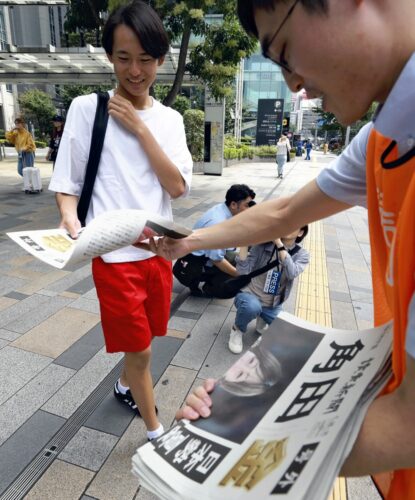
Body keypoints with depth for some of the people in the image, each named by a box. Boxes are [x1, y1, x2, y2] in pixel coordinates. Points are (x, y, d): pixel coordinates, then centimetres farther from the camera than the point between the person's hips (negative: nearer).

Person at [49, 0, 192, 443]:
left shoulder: (170, 119, 6)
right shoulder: (87, 108, -4)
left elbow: (178, 187, -6)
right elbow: (66, 185, -2)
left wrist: (140, 128, -11)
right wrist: (70, 219, -23)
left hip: (159, 250, 4)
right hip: (115, 255, -4)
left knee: (141, 340, 21)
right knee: (140, 349, 6)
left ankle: (125, 386, 52)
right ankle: (155, 431, 31)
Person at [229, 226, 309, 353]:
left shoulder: (302, 254, -6)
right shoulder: (263, 244, -11)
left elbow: (292, 273, -27)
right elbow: (243, 271, -20)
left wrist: (279, 243, -32)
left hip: (273, 306, 3)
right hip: (250, 295, -3)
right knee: (252, 306, -37)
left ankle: (263, 322, 20)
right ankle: (238, 329, -3)